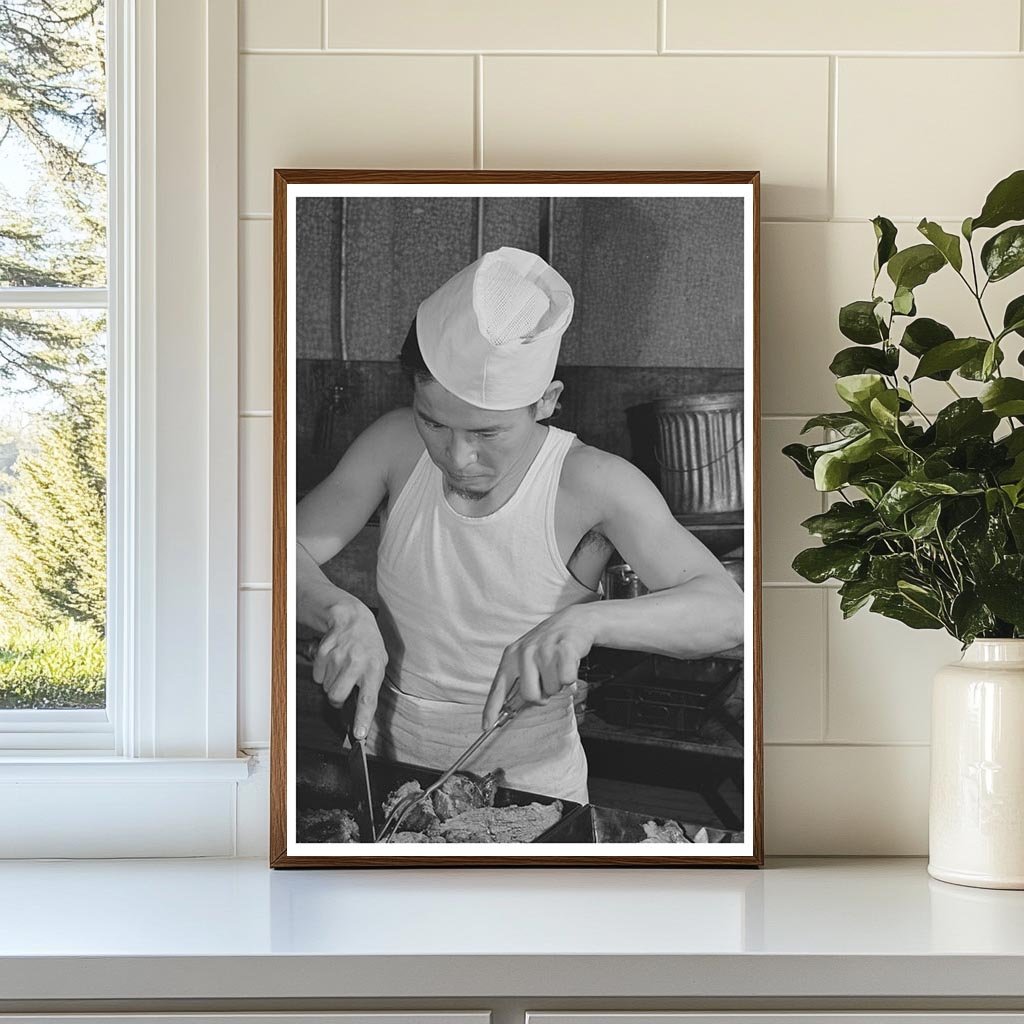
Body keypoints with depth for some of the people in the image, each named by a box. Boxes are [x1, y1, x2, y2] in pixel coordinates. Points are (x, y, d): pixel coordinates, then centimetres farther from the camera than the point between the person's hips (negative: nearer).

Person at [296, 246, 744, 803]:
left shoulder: (592, 484, -22)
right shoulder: (396, 445, -10)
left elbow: (726, 610, -29)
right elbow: (288, 554, -7)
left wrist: (582, 621, -44)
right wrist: (342, 612, -29)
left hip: (526, 789, 2)